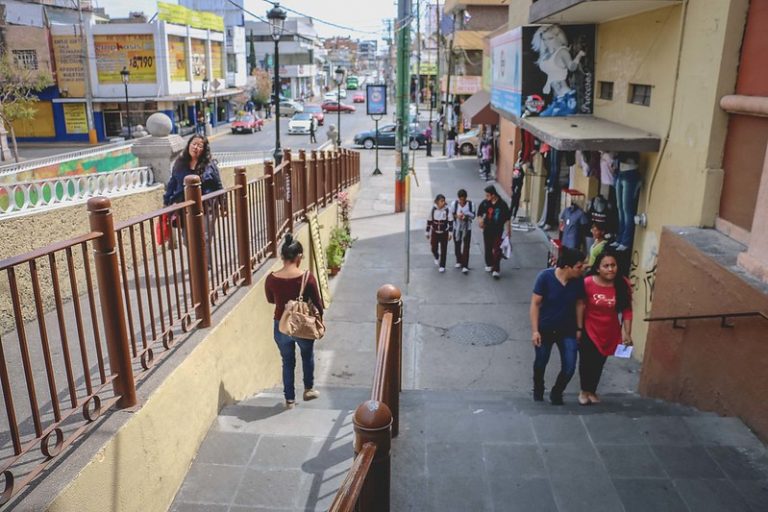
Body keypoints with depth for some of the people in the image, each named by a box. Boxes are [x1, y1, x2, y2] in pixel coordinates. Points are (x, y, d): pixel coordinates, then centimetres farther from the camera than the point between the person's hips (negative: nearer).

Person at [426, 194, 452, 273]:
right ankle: (437, 258, 42)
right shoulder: (433, 209, -7)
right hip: (435, 232, 1)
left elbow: (450, 222, -6)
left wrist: (450, 233, -8)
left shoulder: (447, 210, -10)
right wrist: (427, 232, 5)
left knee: (443, 250, 0)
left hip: (444, 233, -1)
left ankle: (442, 266, 11)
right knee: (434, 248, 8)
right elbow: (429, 221, 1)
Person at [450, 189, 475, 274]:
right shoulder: (454, 204, -10)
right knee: (457, 245, 15)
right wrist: (457, 216, -23)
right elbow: (451, 214, -3)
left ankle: (465, 265, -3)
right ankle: (459, 261, 36)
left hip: (467, 228, -2)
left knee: (466, 247, -6)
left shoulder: (470, 204, -12)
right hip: (457, 228, 2)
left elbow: (473, 216, -7)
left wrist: (465, 216, -24)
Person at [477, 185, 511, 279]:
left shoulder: (502, 204, -11)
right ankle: (489, 265, 35)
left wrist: (509, 230, 1)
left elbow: (507, 218, -3)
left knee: (497, 250, -7)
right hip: (487, 230, 3)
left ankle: (496, 270, -5)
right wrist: (480, 220, -9)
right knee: (488, 248, 15)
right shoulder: (485, 203, -4)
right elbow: (479, 214, 11)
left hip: (498, 230, -3)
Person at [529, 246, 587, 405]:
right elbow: (535, 304, -16)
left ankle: (556, 393, 27)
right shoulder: (545, 276, -22)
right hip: (545, 329, -2)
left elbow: (579, 304, 0)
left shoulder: (578, 280, -14)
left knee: (569, 367, -1)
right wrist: (534, 330, -17)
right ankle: (538, 389, 45)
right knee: (541, 363, 17)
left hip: (568, 330, 2)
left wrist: (579, 328, 4)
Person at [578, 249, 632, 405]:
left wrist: (627, 333, -6)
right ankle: (584, 391, 34)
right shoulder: (587, 283, -22)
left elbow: (627, 310, -6)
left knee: (599, 363, 17)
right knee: (587, 362, 11)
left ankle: (592, 391, 40)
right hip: (589, 331, -2)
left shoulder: (623, 284, -14)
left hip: (610, 333, 3)